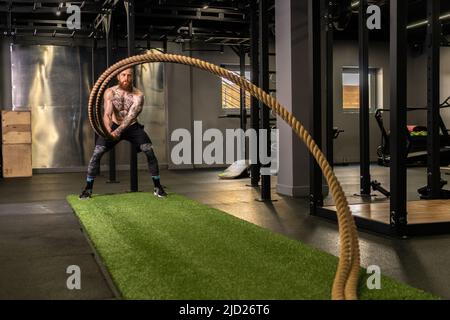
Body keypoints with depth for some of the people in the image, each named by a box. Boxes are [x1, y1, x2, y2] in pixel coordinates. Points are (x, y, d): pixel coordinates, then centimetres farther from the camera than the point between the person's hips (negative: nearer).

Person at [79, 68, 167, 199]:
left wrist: (118, 131, -48)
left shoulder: (138, 95, -20)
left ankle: (157, 187, -4)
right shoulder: (110, 92, -16)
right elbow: (107, 114, -26)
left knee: (149, 151, -17)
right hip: (114, 126, 1)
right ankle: (88, 188, -1)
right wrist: (109, 130, -47)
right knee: (97, 153, -14)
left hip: (132, 127, 0)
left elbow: (131, 116, -32)